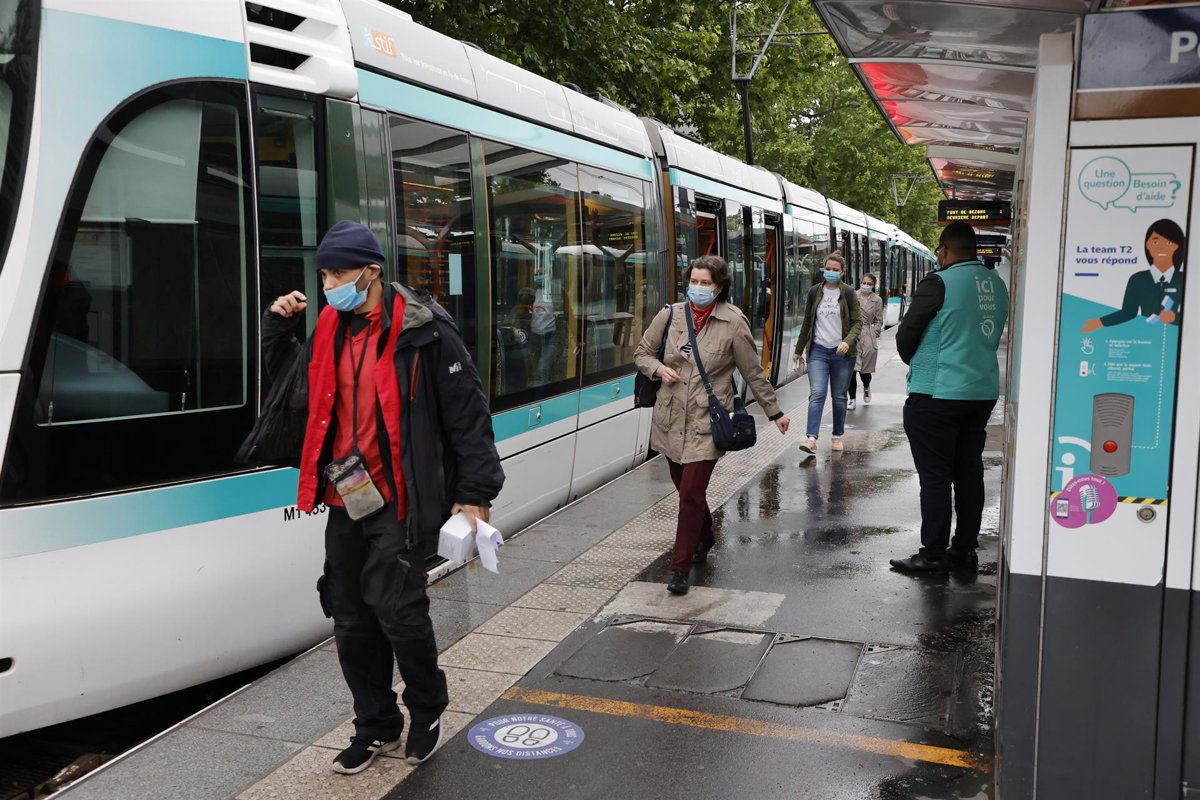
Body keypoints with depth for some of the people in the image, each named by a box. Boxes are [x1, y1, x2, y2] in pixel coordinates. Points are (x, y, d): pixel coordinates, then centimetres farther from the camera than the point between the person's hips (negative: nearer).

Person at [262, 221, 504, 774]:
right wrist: (278, 324, 8)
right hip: (345, 500, 7)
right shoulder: (330, 329, 9)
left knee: (396, 608, -10)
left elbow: (467, 413, -10)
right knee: (350, 620, 10)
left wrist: (475, 492, -13)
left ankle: (427, 708, 18)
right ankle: (376, 725, 27)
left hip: (399, 500, -6)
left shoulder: (422, 331, -11)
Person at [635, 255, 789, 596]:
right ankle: (705, 538, 45)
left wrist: (775, 412, 8)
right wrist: (658, 368, -8)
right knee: (684, 488, 17)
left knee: (692, 493, -9)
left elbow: (754, 373, 3)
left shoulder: (733, 323, -6)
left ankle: (680, 569, 1)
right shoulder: (670, 315, 1)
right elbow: (642, 352, 14)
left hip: (706, 422, -4)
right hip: (671, 419, 4)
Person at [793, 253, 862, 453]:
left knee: (839, 397, 8)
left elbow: (857, 322, -2)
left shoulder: (848, 293, 0)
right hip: (818, 350, 1)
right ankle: (812, 438, -20)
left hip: (842, 353, -1)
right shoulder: (814, 292, 7)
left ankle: (838, 436, 22)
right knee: (817, 394, -12)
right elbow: (807, 322, 15)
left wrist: (848, 341, -21)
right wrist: (799, 349, 18)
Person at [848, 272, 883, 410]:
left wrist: (874, 334, -1)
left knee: (865, 369, 6)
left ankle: (866, 387, 40)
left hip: (868, 338, 1)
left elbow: (878, 321, 12)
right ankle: (852, 398, 4)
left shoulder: (877, 300, 7)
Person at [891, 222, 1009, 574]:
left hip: (937, 395, -7)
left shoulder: (939, 283, -12)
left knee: (935, 476, -1)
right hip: (983, 392, 7)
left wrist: (916, 363, 13)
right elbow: (991, 335, 15)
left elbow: (906, 336, -8)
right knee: (969, 473, 12)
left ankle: (932, 555, 4)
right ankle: (965, 550, 20)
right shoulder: (996, 285, 8)